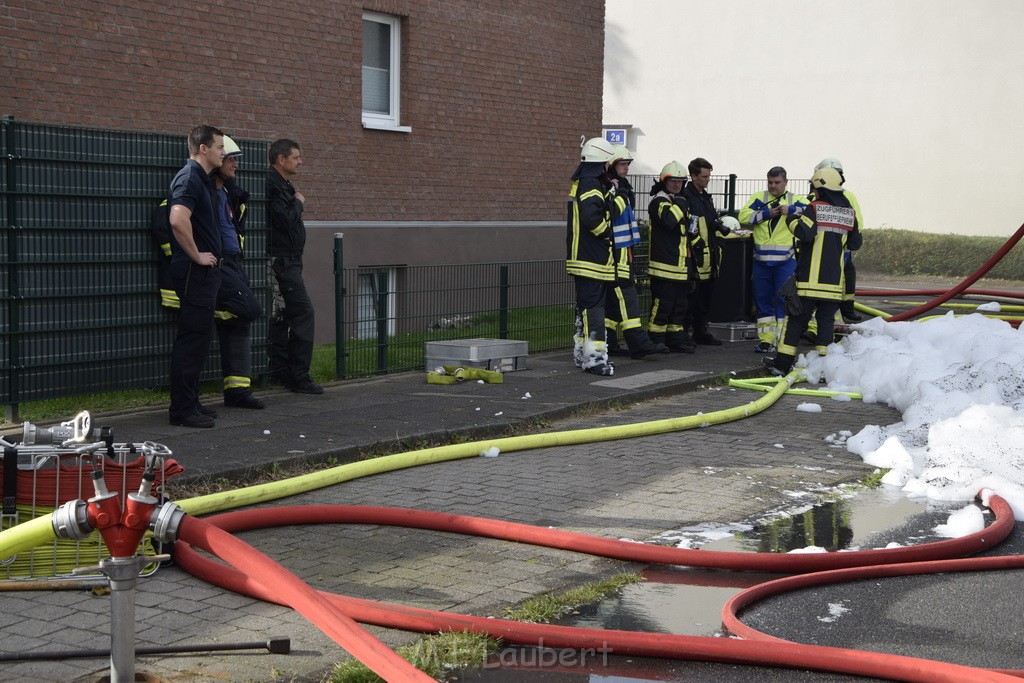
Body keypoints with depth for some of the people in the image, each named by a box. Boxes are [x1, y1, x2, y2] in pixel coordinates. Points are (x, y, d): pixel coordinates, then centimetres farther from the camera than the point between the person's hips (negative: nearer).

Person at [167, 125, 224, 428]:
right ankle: (182, 409, -4)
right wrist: (197, 255, -20)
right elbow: (178, 220, -31)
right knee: (191, 340, -8)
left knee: (197, 340, 14)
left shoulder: (202, 179, 17)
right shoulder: (189, 178, -15)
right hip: (194, 273, -10)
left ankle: (190, 403, 21)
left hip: (204, 272, 10)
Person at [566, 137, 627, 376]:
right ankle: (594, 357, -12)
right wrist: (606, 231, -11)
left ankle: (581, 354, 23)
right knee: (593, 306, -11)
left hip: (582, 258, 11)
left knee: (586, 306, 16)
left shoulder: (580, 184, 17)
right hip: (592, 260, -11)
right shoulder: (591, 186, -16)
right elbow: (592, 217, -27)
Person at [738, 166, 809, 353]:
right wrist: (767, 213, -11)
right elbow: (744, 217, -5)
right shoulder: (758, 198, 9)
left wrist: (791, 210, -19)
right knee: (762, 300, 7)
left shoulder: (795, 200, 6)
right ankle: (766, 339, 15)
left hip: (786, 260, -2)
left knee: (784, 300, -4)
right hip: (761, 260, 2)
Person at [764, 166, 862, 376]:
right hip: (834, 279, 4)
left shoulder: (814, 208, -7)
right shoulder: (849, 211, 8)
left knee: (796, 317, 4)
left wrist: (792, 221, -2)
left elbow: (805, 232, -20)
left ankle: (782, 362, 6)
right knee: (826, 319, 8)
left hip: (810, 278, -3)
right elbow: (855, 244, 15)